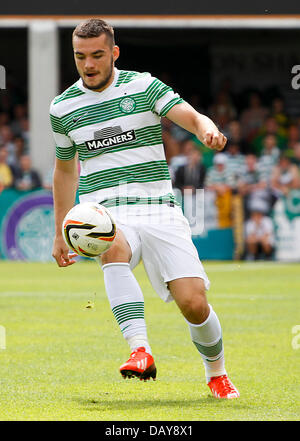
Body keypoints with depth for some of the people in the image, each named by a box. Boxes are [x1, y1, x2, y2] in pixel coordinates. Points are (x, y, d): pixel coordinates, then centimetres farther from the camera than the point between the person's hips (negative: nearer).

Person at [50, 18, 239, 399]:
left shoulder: (143, 86, 3)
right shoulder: (63, 107, 10)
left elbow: (190, 116, -11)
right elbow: (65, 170, 23)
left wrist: (208, 129, -35)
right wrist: (60, 234, 24)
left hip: (157, 208, 0)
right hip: (104, 211, 1)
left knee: (193, 302, -11)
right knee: (114, 248, -38)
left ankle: (216, 373, 18)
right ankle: (140, 350, -49)